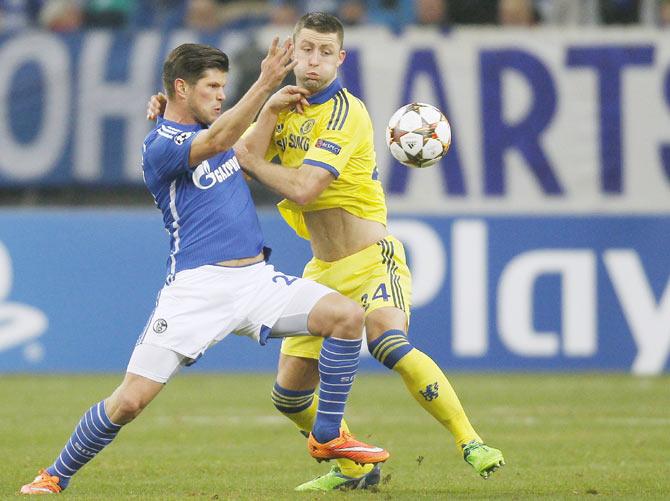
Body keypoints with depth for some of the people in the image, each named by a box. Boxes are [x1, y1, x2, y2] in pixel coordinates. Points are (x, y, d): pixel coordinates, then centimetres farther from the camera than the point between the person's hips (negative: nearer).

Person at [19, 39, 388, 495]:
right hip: (197, 287, -7)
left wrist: (272, 108, 11)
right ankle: (56, 477, 10)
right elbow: (216, 142, -26)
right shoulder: (159, 146, -9)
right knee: (130, 400, -12)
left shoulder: (209, 127, 17)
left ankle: (327, 437, 1)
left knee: (348, 315, -12)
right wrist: (265, 85, -34)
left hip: (256, 279, 7)